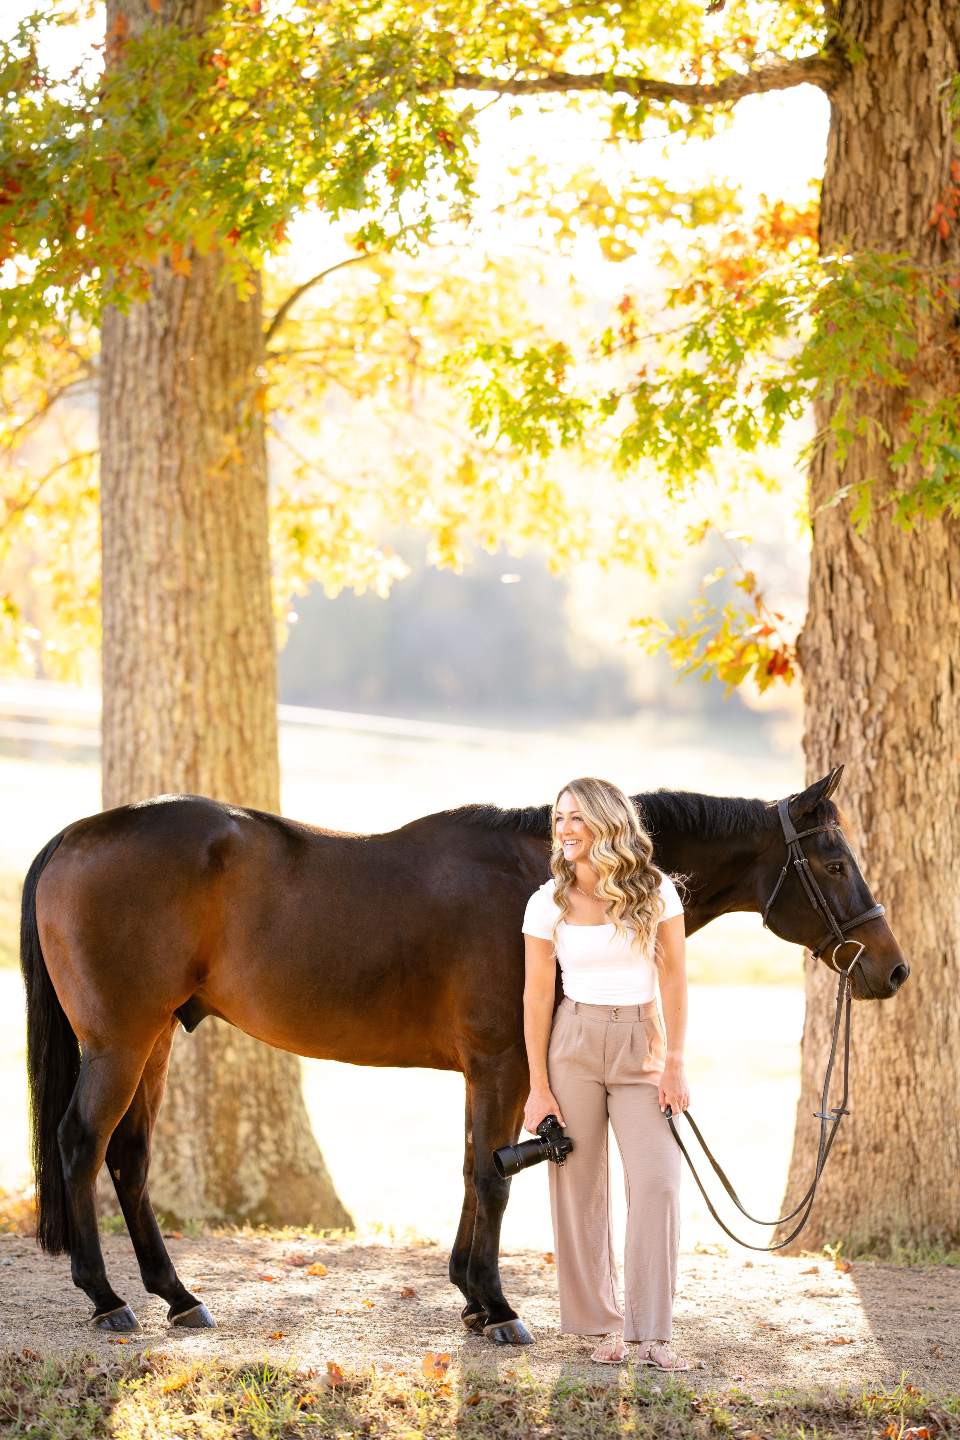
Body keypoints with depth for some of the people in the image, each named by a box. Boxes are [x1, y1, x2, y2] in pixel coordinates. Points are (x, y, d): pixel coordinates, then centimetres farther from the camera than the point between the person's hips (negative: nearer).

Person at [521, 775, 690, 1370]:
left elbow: (674, 981, -1)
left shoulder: (656, 892, -3)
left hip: (642, 1044, 0)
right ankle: (603, 1323, 13)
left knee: (658, 1182, -11)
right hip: (575, 1044, 0)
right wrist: (540, 1086, -4)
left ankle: (653, 1334, -8)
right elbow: (537, 996, -2)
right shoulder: (548, 904, -3)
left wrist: (675, 1064, -7)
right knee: (580, 1187, 1)